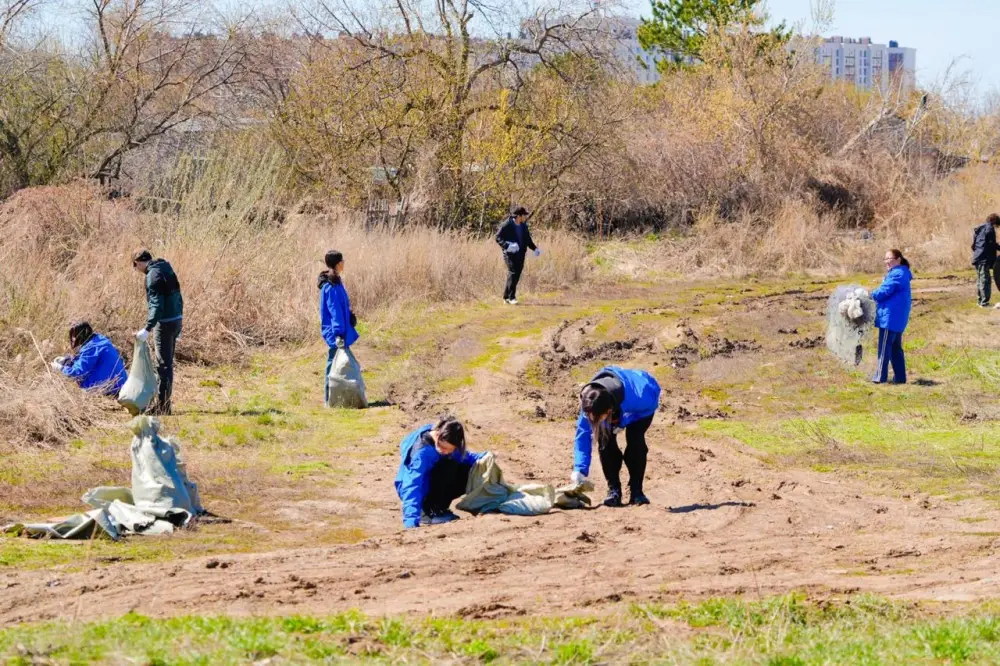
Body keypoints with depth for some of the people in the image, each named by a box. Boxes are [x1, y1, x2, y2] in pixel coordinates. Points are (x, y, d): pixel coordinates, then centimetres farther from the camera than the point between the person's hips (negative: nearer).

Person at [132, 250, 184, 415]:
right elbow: (178, 298, 18)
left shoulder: (153, 275, -15)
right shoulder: (167, 270, 13)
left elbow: (157, 305, -23)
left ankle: (163, 406, -3)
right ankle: (164, 402, 23)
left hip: (165, 323, -9)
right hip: (176, 320, 9)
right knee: (166, 363, 16)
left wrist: (147, 329, -25)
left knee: (164, 365, -5)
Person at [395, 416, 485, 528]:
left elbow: (464, 457, 8)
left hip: (431, 485, 8)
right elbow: (412, 486, -41)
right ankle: (431, 512, -18)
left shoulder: (445, 442, -10)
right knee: (448, 467, -28)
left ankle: (439, 508, 8)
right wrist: (411, 520, -51)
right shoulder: (421, 452, -33)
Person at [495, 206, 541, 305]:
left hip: (520, 254, 7)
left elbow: (528, 239, 24)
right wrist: (507, 246, -25)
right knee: (513, 273, -15)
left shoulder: (524, 226, 12)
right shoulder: (507, 225, -10)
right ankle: (511, 297, -12)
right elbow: (498, 238, -10)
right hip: (510, 254, -7)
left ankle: (506, 297, 13)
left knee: (517, 275, 5)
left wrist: (534, 249, 11)